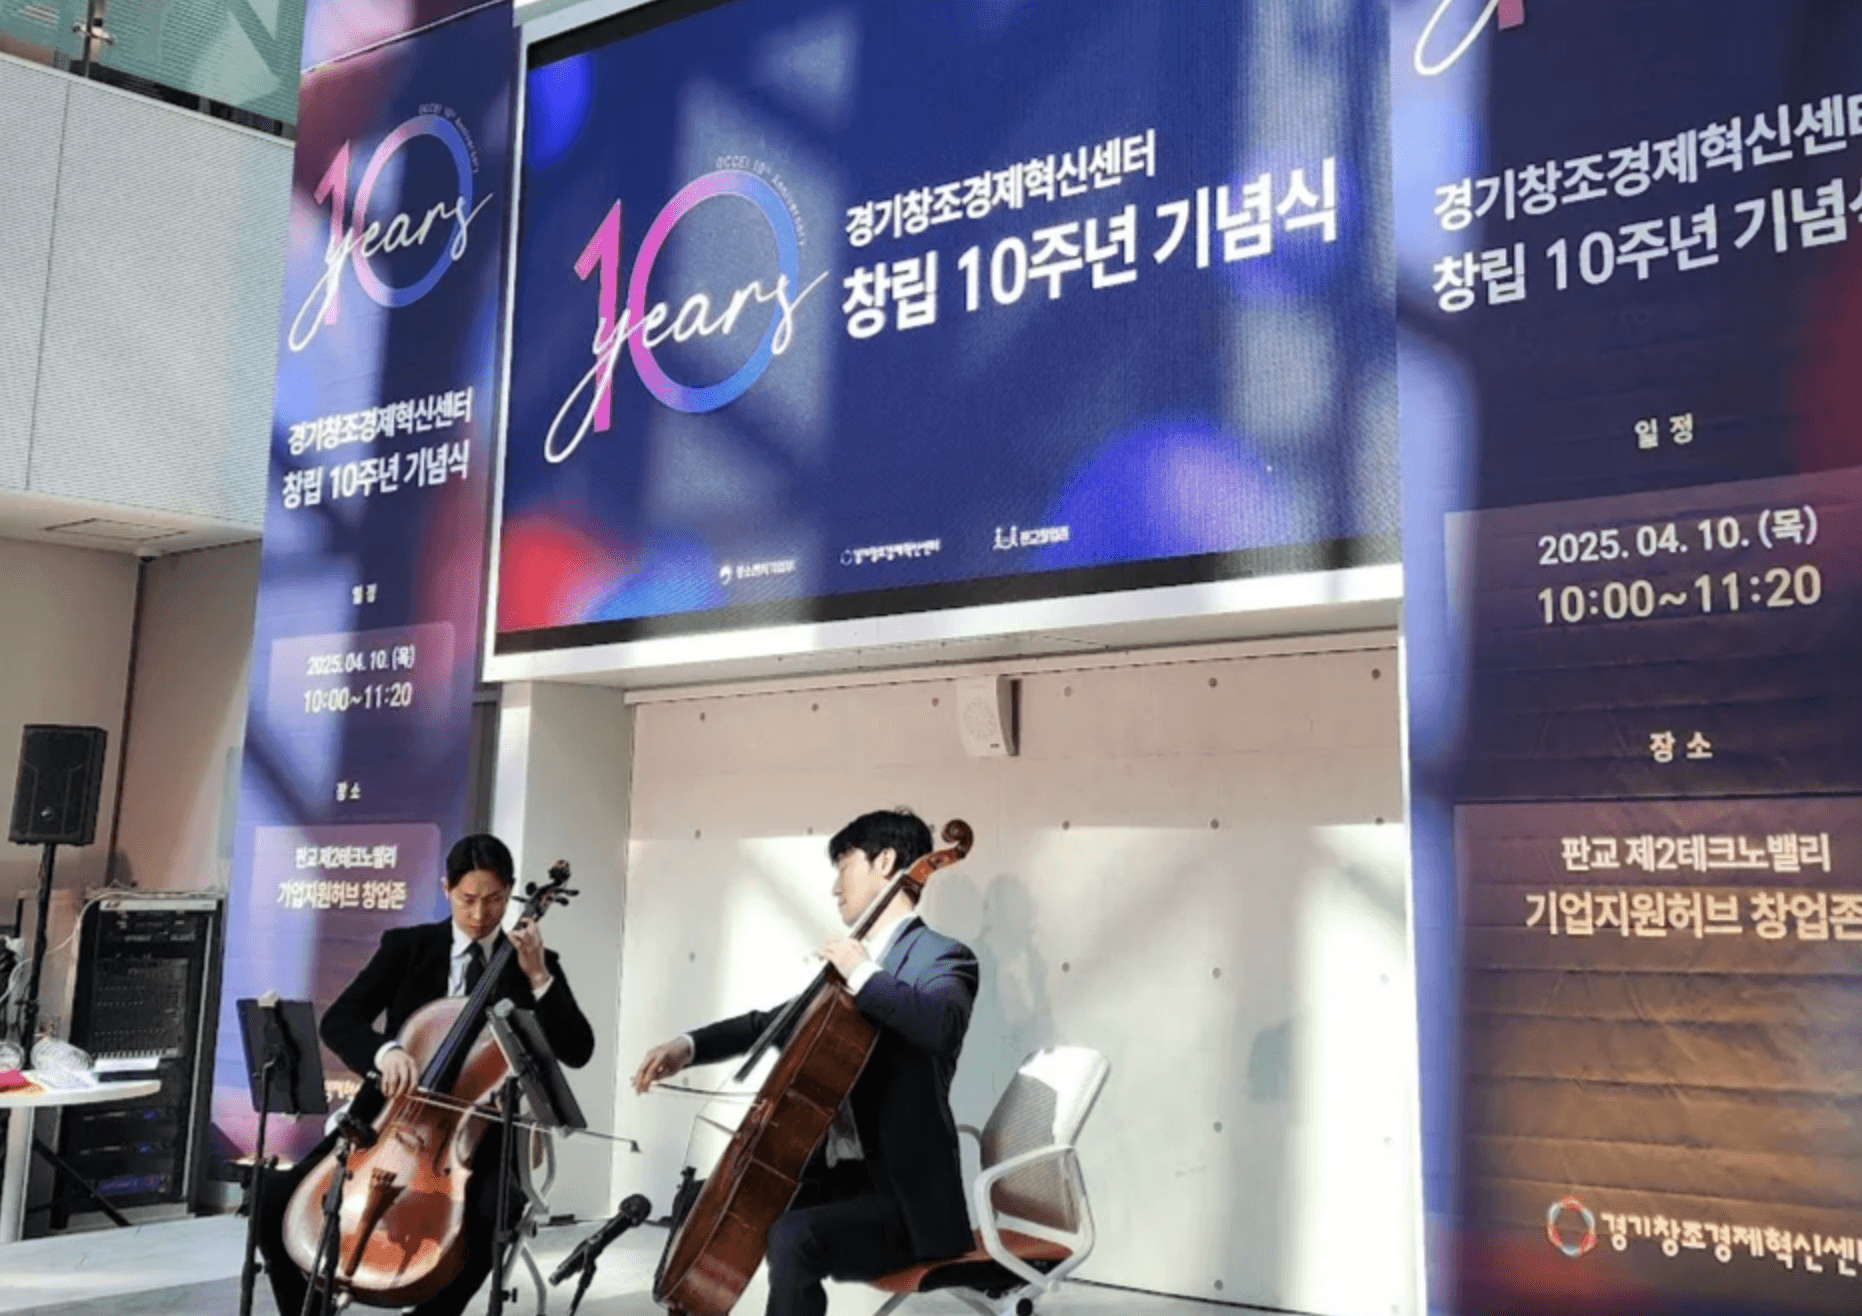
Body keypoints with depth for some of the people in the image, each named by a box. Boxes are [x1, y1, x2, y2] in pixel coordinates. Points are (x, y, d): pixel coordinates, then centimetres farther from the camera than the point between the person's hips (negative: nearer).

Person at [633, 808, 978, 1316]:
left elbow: (941, 1026, -35)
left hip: (905, 1197, -9)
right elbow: (776, 1023, 21)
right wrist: (689, 1046, 8)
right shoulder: (857, 960, 15)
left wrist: (861, 973, -25)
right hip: (838, 1173, 9)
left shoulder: (942, 957, -12)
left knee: (792, 1239, -31)